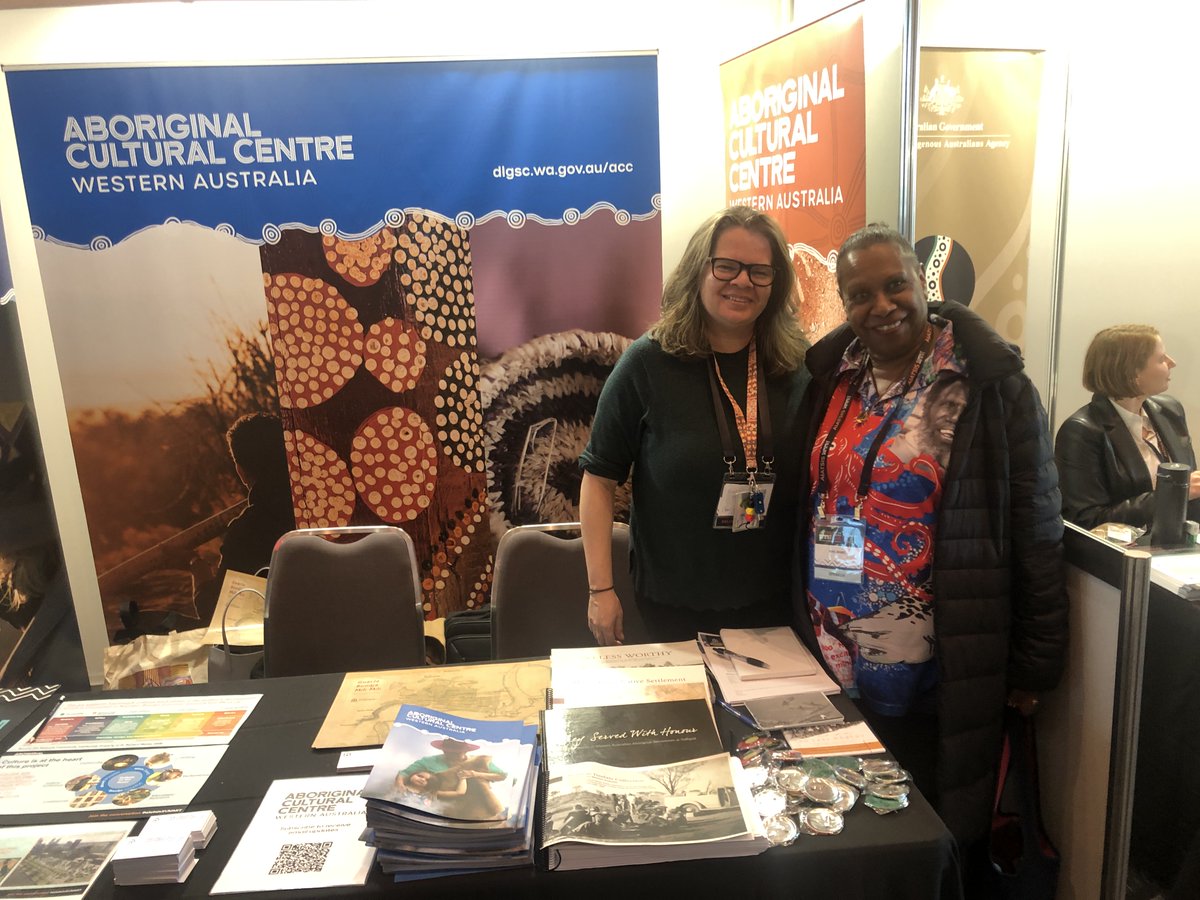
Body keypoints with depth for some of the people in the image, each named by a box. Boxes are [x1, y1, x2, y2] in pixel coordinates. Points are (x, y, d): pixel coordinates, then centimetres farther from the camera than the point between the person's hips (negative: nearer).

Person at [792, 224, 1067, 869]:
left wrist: (1033, 664, -7)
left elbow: (1035, 531, -8)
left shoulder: (989, 385, -10)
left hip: (935, 686, -4)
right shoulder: (830, 379, 3)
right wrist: (801, 630, 8)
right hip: (831, 672, 5)